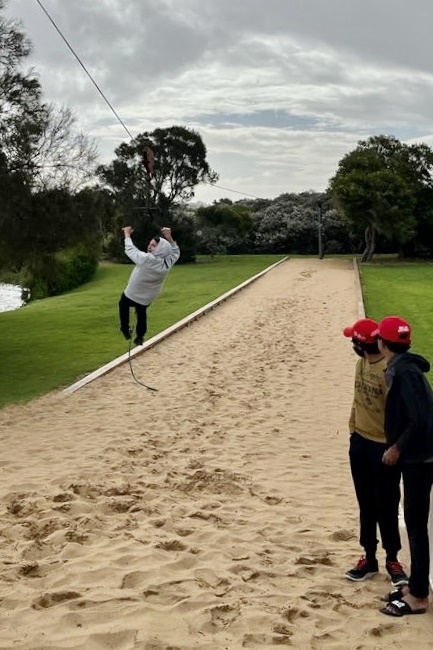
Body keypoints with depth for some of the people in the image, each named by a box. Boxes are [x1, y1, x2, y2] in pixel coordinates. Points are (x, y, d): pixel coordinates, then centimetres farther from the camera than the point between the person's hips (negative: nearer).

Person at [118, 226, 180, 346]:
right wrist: (169, 238, -9)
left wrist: (127, 234, -5)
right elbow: (176, 252, 1)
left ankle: (125, 330, 33)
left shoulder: (145, 259, -37)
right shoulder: (167, 263, -22)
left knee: (123, 305, 29)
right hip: (147, 299, 4)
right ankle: (140, 337, 35)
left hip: (131, 295, -4)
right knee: (142, 313, 31)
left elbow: (130, 249, -21)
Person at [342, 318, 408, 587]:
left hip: (384, 446, -8)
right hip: (360, 442, 8)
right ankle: (369, 558, 28)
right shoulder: (362, 363, 4)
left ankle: (392, 560, 23)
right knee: (366, 504, 16)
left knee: (387, 507, 5)